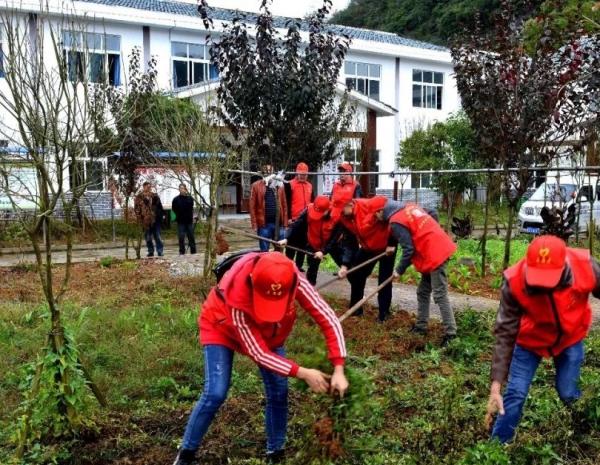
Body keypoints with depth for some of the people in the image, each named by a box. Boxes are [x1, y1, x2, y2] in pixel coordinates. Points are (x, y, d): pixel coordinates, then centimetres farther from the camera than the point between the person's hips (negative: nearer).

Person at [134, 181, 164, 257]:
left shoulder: (154, 195, 10)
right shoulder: (139, 197, 3)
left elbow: (160, 207, 12)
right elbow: (136, 209, 1)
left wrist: (160, 216, 5)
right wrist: (139, 219, -7)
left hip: (155, 219, 1)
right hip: (145, 220, -1)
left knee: (158, 237, 1)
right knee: (148, 237, 5)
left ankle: (160, 251, 5)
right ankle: (150, 251, 14)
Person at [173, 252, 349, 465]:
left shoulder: (295, 280, -36)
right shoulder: (237, 299, -43)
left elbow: (328, 319, -29)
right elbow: (258, 353, -33)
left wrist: (338, 369, -36)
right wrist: (303, 373, -34)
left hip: (268, 331, 4)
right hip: (221, 327, -4)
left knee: (278, 392, -2)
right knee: (215, 394, -14)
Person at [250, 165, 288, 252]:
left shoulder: (279, 186, 10)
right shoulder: (256, 186, 1)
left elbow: (284, 205, 10)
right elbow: (252, 206, -2)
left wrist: (285, 223, 4)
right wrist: (254, 224, -8)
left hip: (279, 223, 3)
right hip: (263, 224, -3)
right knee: (264, 251, 5)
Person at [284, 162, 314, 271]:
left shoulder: (309, 186, 13)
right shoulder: (290, 184, -5)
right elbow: (287, 202, -9)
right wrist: (288, 217, -14)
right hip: (294, 219, -5)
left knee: (303, 243, 10)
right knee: (292, 243, -1)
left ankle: (299, 265, 18)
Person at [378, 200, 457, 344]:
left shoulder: (396, 222, -13)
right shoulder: (409, 206, 12)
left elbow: (408, 249, -15)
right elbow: (433, 213, 20)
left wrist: (399, 270, -2)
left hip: (434, 254, -10)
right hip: (439, 246, 10)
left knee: (440, 295, -6)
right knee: (423, 292, 17)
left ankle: (451, 333, -2)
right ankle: (421, 326, 26)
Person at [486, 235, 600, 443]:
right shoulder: (514, 282, -35)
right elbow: (505, 333, -29)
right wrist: (496, 385, -31)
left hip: (570, 338, 2)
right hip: (531, 341, -1)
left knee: (568, 393, 9)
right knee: (515, 394, -3)